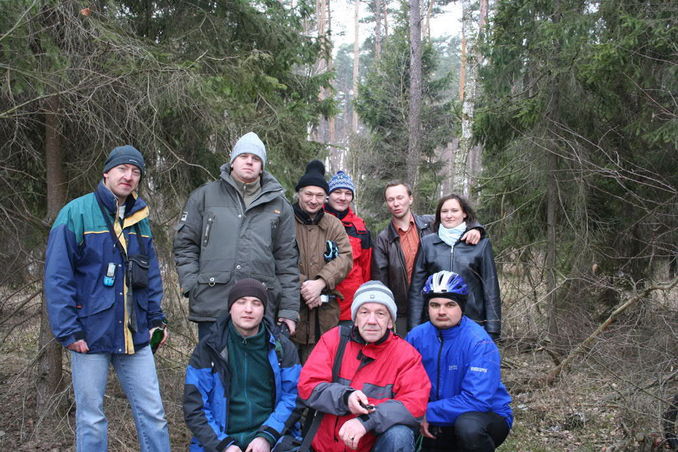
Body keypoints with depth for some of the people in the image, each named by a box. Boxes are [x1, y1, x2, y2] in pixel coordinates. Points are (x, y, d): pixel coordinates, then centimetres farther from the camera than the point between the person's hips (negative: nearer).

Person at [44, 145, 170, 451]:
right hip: (91, 334, -4)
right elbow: (57, 277, -11)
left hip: (135, 335, 5)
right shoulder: (76, 213, -7)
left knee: (152, 412, 7)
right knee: (91, 417, 8)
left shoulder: (140, 219, 11)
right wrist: (67, 331, -15)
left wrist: (156, 319, 6)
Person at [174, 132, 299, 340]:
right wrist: (191, 284, -3)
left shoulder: (279, 205, 13)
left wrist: (289, 310, 5)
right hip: (211, 306, -1)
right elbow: (184, 244, 10)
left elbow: (286, 260, 11)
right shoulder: (204, 196, 10)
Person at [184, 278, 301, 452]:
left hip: (272, 438, 1)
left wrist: (267, 436, -11)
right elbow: (194, 407, 1)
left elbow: (293, 396, 1)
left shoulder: (281, 347, 7)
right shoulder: (208, 348, 5)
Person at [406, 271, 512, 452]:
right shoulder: (417, 336, -6)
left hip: (488, 415, -6)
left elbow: (476, 400, -27)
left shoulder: (480, 342, -21)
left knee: (468, 426, -38)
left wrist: (428, 412, -24)